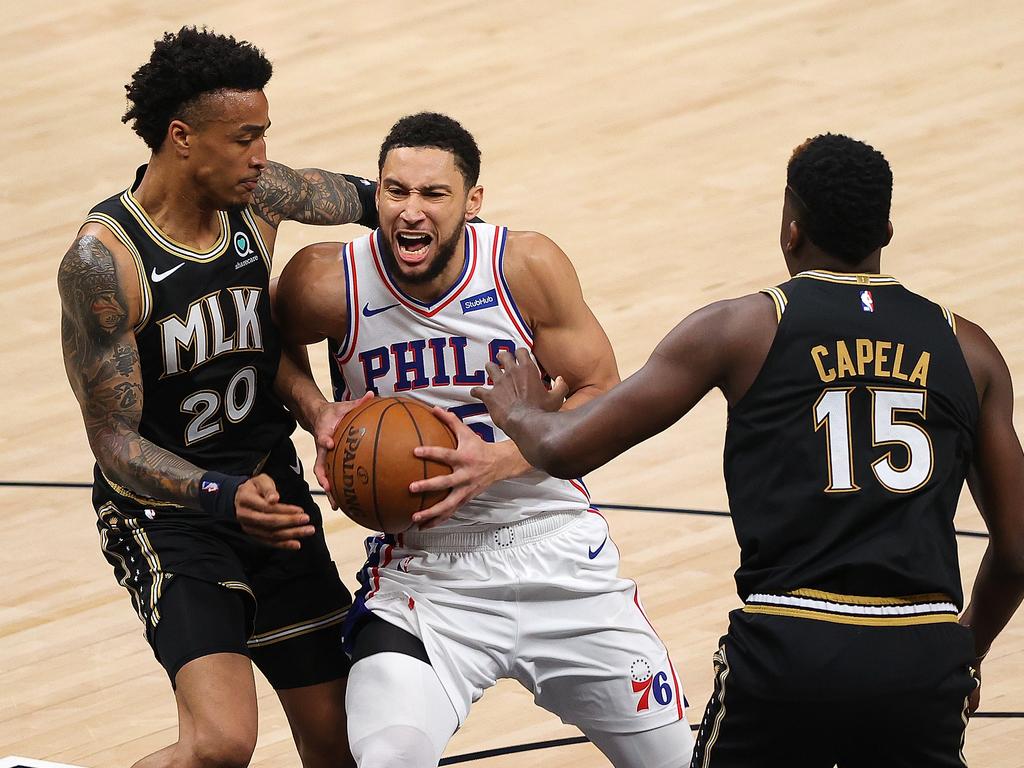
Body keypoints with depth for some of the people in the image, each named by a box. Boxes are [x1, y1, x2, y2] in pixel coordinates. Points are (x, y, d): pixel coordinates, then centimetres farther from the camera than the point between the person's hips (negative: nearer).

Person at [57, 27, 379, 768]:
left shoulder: (256, 199, -5)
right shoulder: (105, 260, -23)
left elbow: (359, 196, 19)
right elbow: (115, 441, -21)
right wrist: (224, 496, -37)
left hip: (272, 490, 7)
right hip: (165, 507, -7)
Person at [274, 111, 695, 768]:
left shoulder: (529, 267, -13)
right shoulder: (329, 284, -14)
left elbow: (602, 397, -5)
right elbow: (276, 347, 9)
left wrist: (499, 460, -20)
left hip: (558, 553, 2)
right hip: (422, 572, -1)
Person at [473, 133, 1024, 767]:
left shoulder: (740, 328, 4)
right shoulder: (969, 350, 11)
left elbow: (566, 450, 3)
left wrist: (523, 411, 27)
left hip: (790, 650, -2)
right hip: (925, 659, 2)